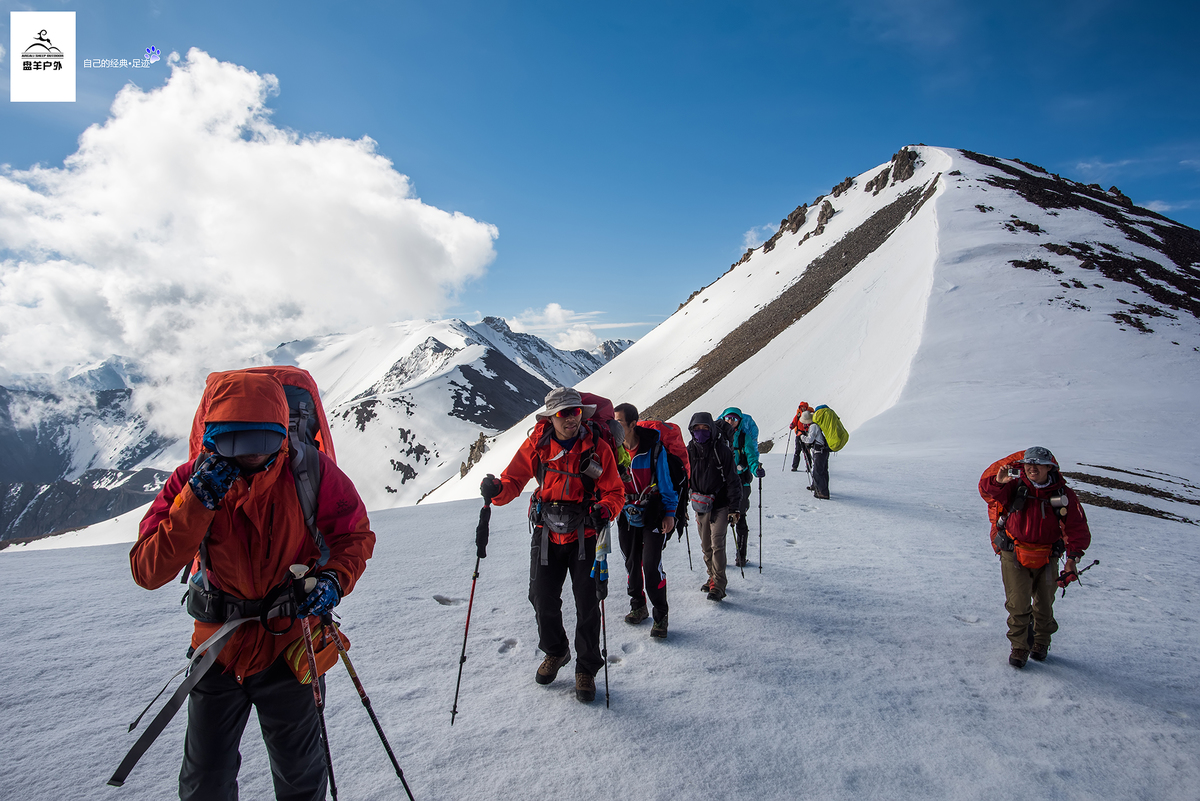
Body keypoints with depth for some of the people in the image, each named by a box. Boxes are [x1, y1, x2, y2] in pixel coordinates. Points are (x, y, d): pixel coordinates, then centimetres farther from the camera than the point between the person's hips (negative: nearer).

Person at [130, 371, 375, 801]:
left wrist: (335, 578, -25)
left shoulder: (311, 472, -18)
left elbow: (355, 535, -5)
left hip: (289, 647, -2)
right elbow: (147, 572, -16)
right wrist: (197, 503, -28)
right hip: (217, 647, 2)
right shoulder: (194, 479, -12)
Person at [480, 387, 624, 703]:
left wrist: (605, 511, -28)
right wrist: (496, 490, -26)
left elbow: (615, 491, -6)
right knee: (543, 600, 9)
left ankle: (586, 668, 25)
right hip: (547, 534, 2)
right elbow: (514, 479, -3)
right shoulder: (536, 445, -5)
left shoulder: (597, 447, -9)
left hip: (584, 536, -1)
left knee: (587, 603, 1)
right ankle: (555, 652, 40)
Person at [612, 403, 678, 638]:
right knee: (632, 563, 13)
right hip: (626, 514, 4)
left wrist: (669, 512, -7)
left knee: (651, 564, -9)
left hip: (652, 514, -4)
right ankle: (638, 606, 33)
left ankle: (660, 615, 8)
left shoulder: (653, 446, -15)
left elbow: (665, 481, -6)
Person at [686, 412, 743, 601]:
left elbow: (733, 481, -7)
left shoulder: (722, 451, -9)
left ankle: (718, 585, -6)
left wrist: (734, 508, -10)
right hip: (700, 506, 4)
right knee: (706, 546, 11)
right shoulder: (689, 451, 2)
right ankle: (713, 577, 29)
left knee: (717, 543, -12)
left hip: (720, 505, -4)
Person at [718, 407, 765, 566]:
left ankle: (741, 555, 16)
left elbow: (752, 457, -5)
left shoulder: (745, 437, 1)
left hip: (740, 481, -2)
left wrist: (756, 469, -25)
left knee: (739, 519, 1)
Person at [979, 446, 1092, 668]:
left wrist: (1072, 558, -20)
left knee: (1044, 605, 16)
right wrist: (998, 481, -41)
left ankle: (1041, 642, 40)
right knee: (1018, 605, -4)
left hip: (1046, 558, 2)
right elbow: (987, 490, -19)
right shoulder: (1015, 486, -10)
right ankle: (1019, 647, 14)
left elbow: (1077, 529, -8)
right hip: (1014, 555, -1)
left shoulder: (1064, 495, -9)